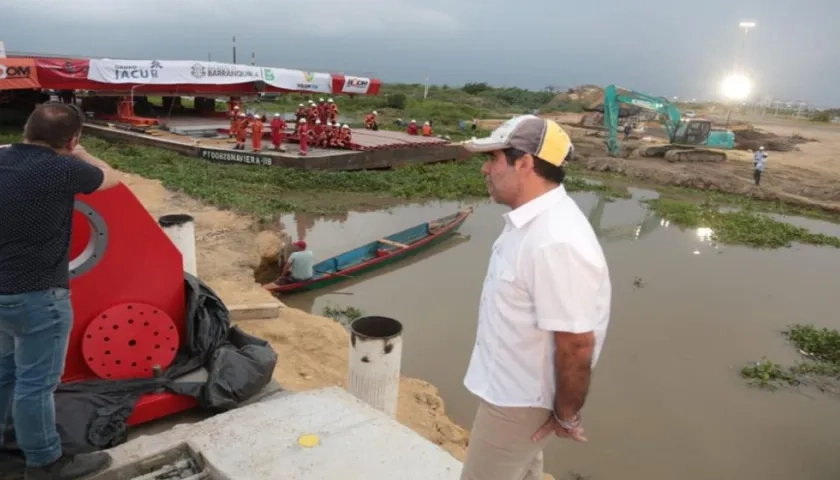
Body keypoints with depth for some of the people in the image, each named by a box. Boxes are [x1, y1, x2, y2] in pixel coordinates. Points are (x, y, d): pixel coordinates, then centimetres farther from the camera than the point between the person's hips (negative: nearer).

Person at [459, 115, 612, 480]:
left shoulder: (556, 242, -34)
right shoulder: (533, 219, -1)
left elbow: (576, 343, -29)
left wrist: (566, 414, -15)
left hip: (519, 398, -9)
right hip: (513, 386, 9)